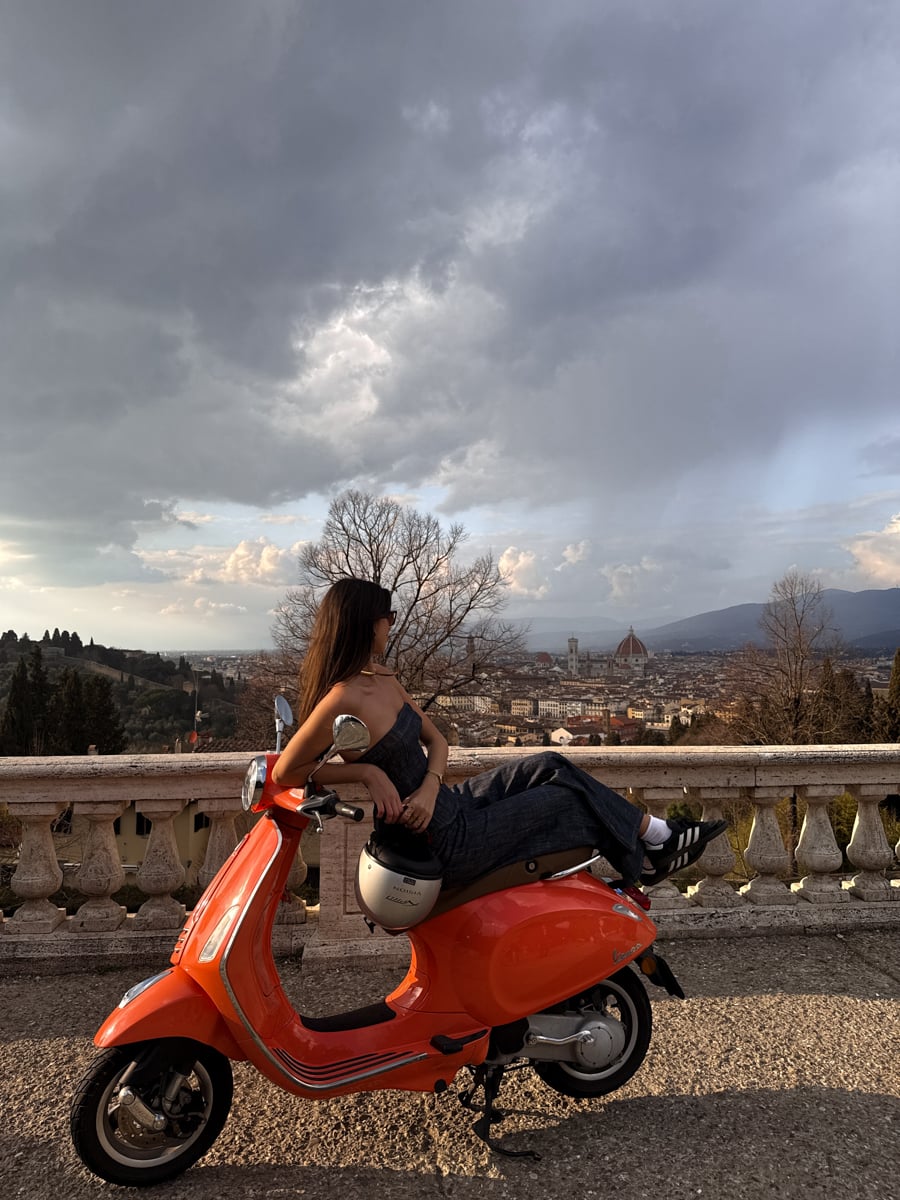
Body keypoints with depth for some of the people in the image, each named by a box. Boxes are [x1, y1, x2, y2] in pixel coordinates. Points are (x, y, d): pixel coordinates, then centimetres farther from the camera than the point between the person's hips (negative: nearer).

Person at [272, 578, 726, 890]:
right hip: (445, 844, -8)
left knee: (550, 765, 5)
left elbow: (436, 740, 9)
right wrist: (366, 771, -21)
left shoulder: (383, 679, 5)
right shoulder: (343, 699, -23)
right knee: (568, 795, 1)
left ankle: (653, 832, 17)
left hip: (447, 805, 8)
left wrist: (430, 787, -12)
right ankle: (648, 853, 26)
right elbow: (284, 772, -18)